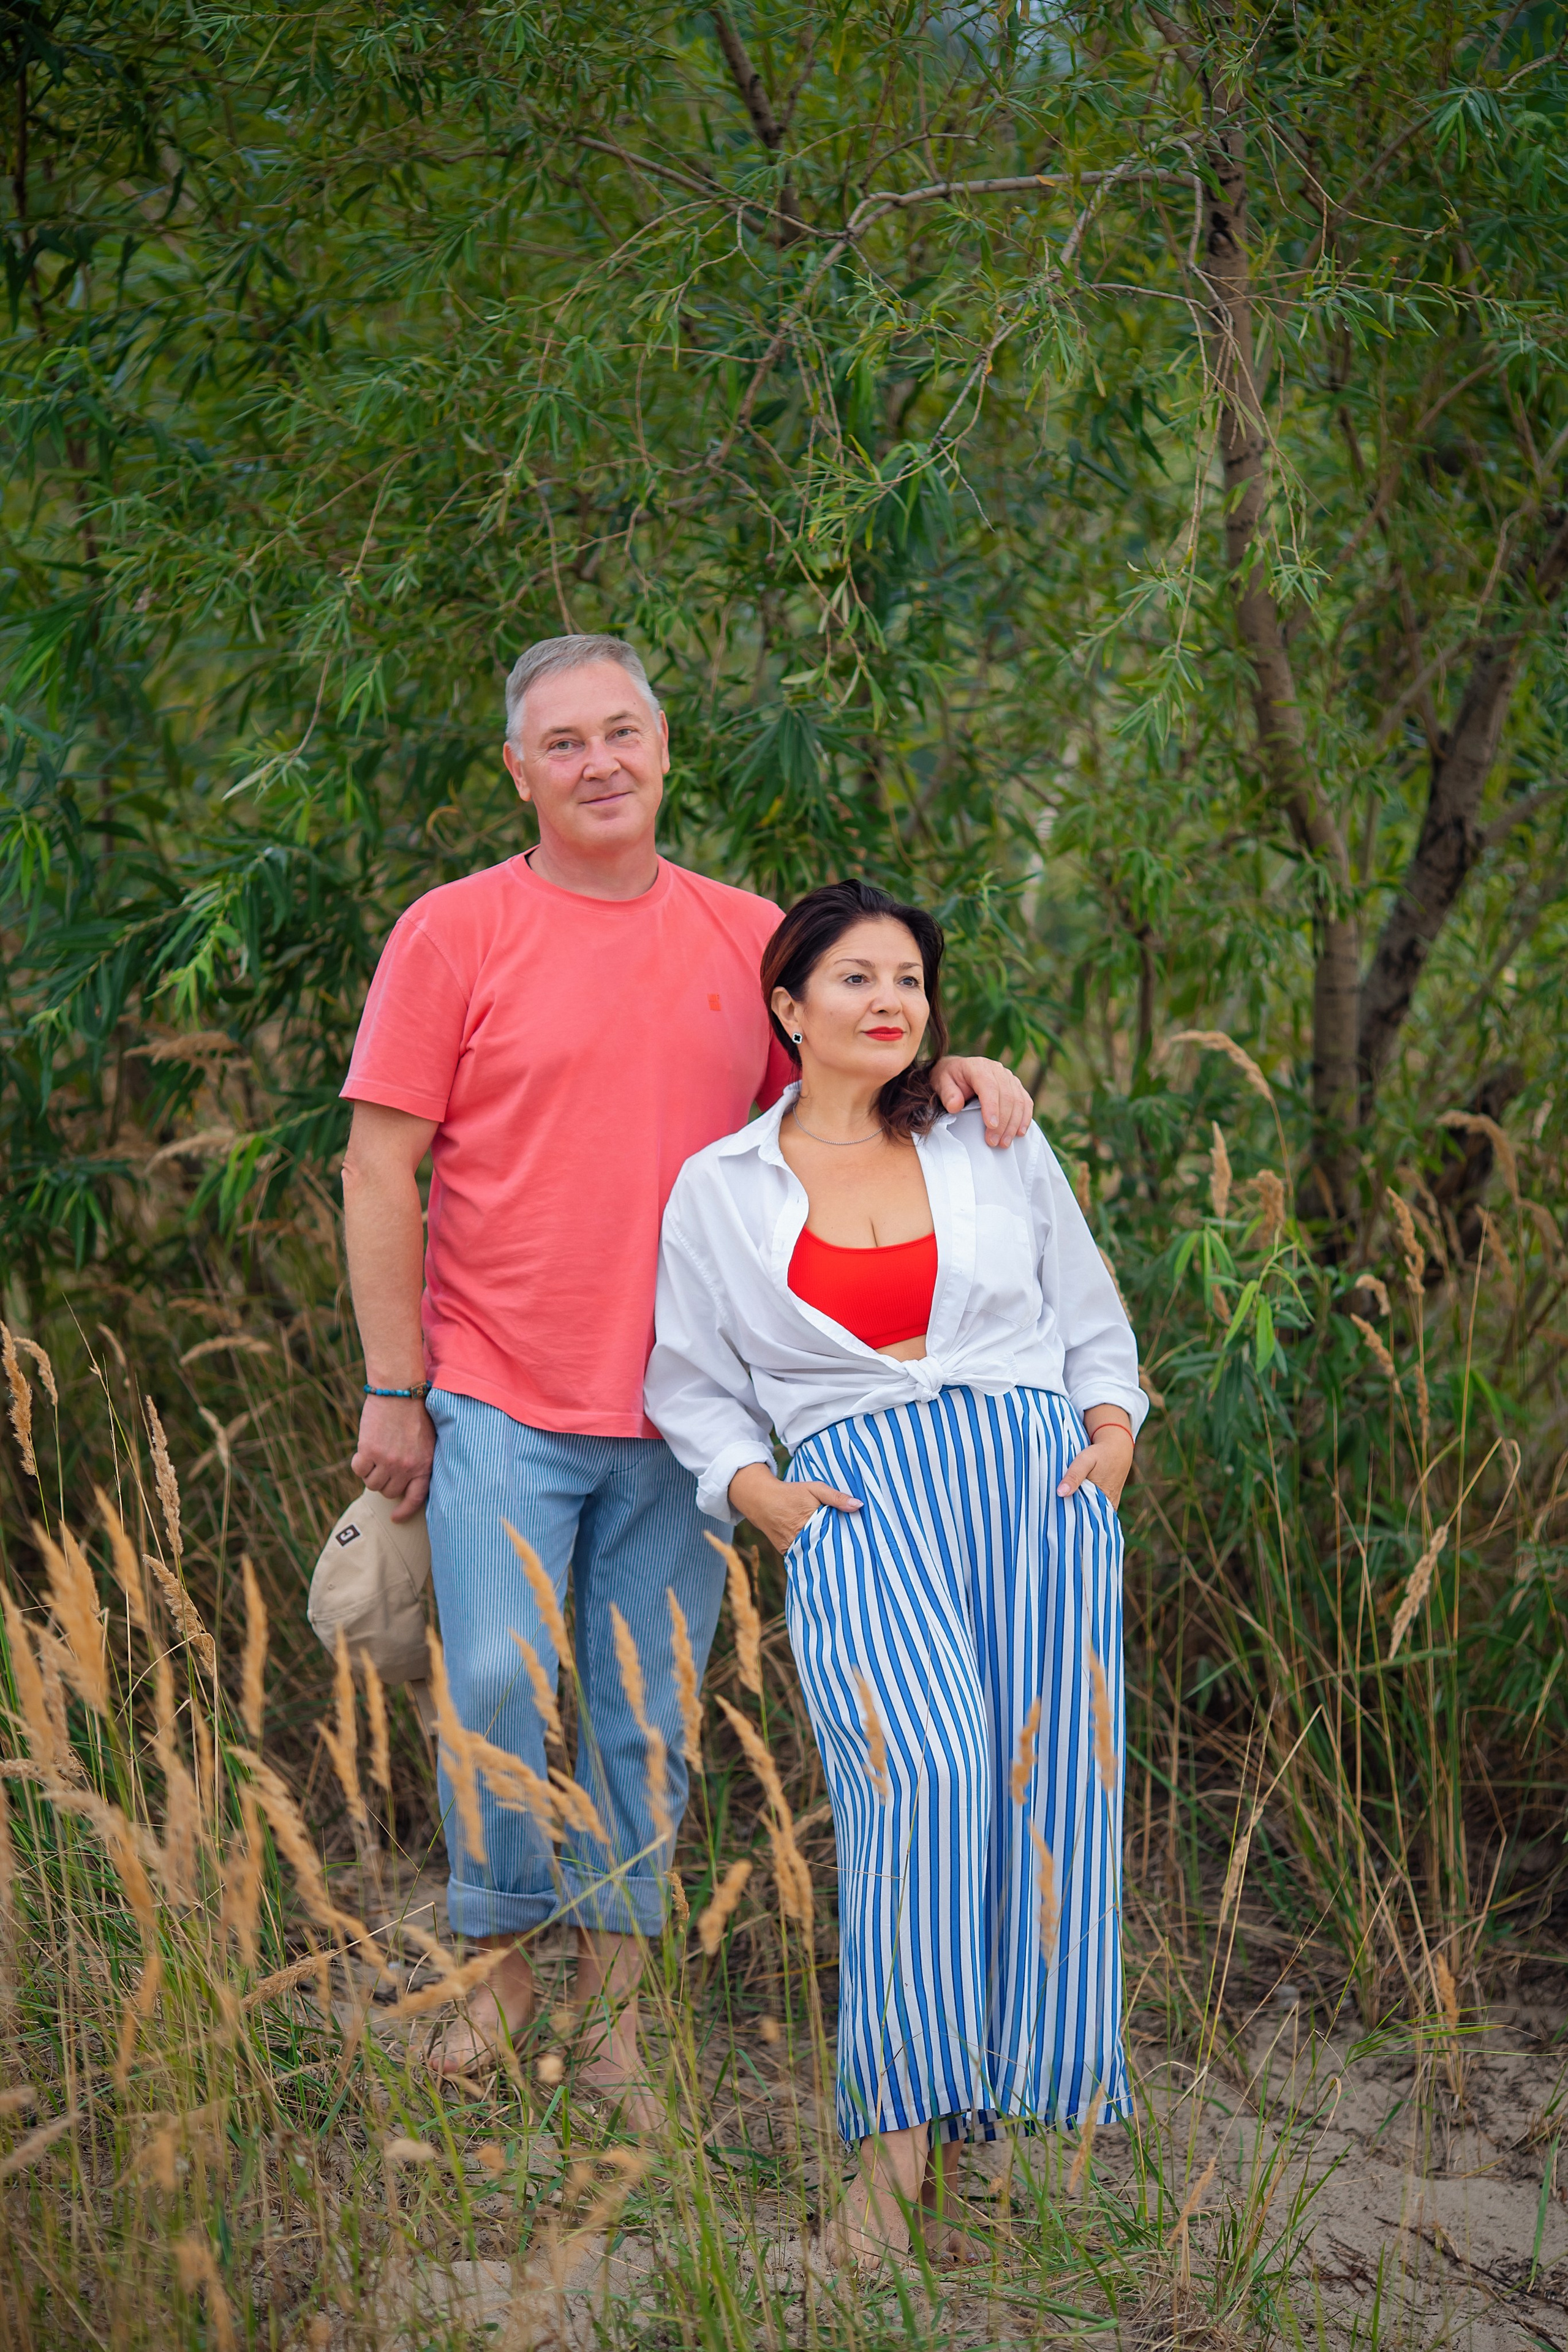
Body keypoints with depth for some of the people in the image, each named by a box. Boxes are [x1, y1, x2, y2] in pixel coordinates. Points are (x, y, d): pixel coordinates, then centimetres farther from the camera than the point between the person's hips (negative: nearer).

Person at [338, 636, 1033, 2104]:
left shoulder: (746, 939, 7)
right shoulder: (455, 935, -3)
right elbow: (380, 1171, -3)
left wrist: (954, 1075, -6)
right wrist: (392, 1390, -6)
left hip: (678, 1414, 3)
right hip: (497, 1403, -3)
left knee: (645, 1714, 7)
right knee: (500, 1684, -8)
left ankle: (613, 2003, 19)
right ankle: (498, 1956, 15)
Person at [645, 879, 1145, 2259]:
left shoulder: (1000, 1148, 20)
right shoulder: (720, 1189, 16)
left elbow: (1094, 1321, 23)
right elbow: (691, 1385, 17)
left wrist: (1114, 1433, 5)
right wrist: (757, 1492, -1)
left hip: (1038, 1470, 3)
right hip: (857, 1491, -2)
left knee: (1047, 1775, -14)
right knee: (925, 1768, -26)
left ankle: (984, 2105, -3)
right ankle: (898, 2122, -19)